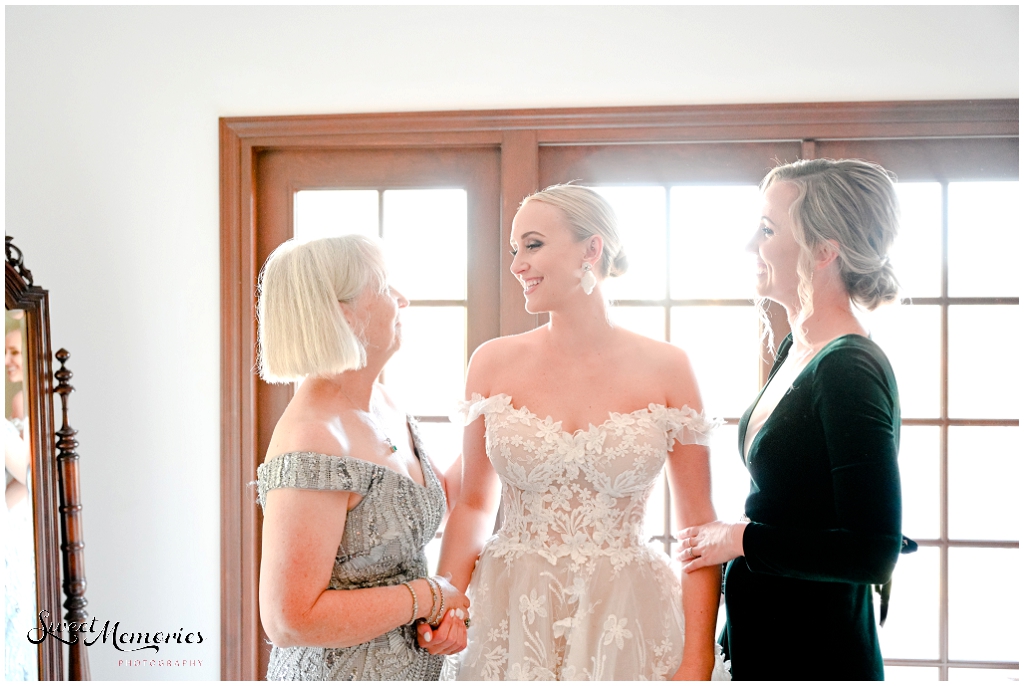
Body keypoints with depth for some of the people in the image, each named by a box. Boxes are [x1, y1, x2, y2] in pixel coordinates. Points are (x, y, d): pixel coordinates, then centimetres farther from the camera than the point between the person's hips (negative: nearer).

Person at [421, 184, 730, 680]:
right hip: (511, 616, 2)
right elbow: (473, 504, 7)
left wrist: (697, 664, -7)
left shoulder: (665, 369, -5)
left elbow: (699, 527, -2)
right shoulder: (493, 364, -1)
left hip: (625, 618, -1)